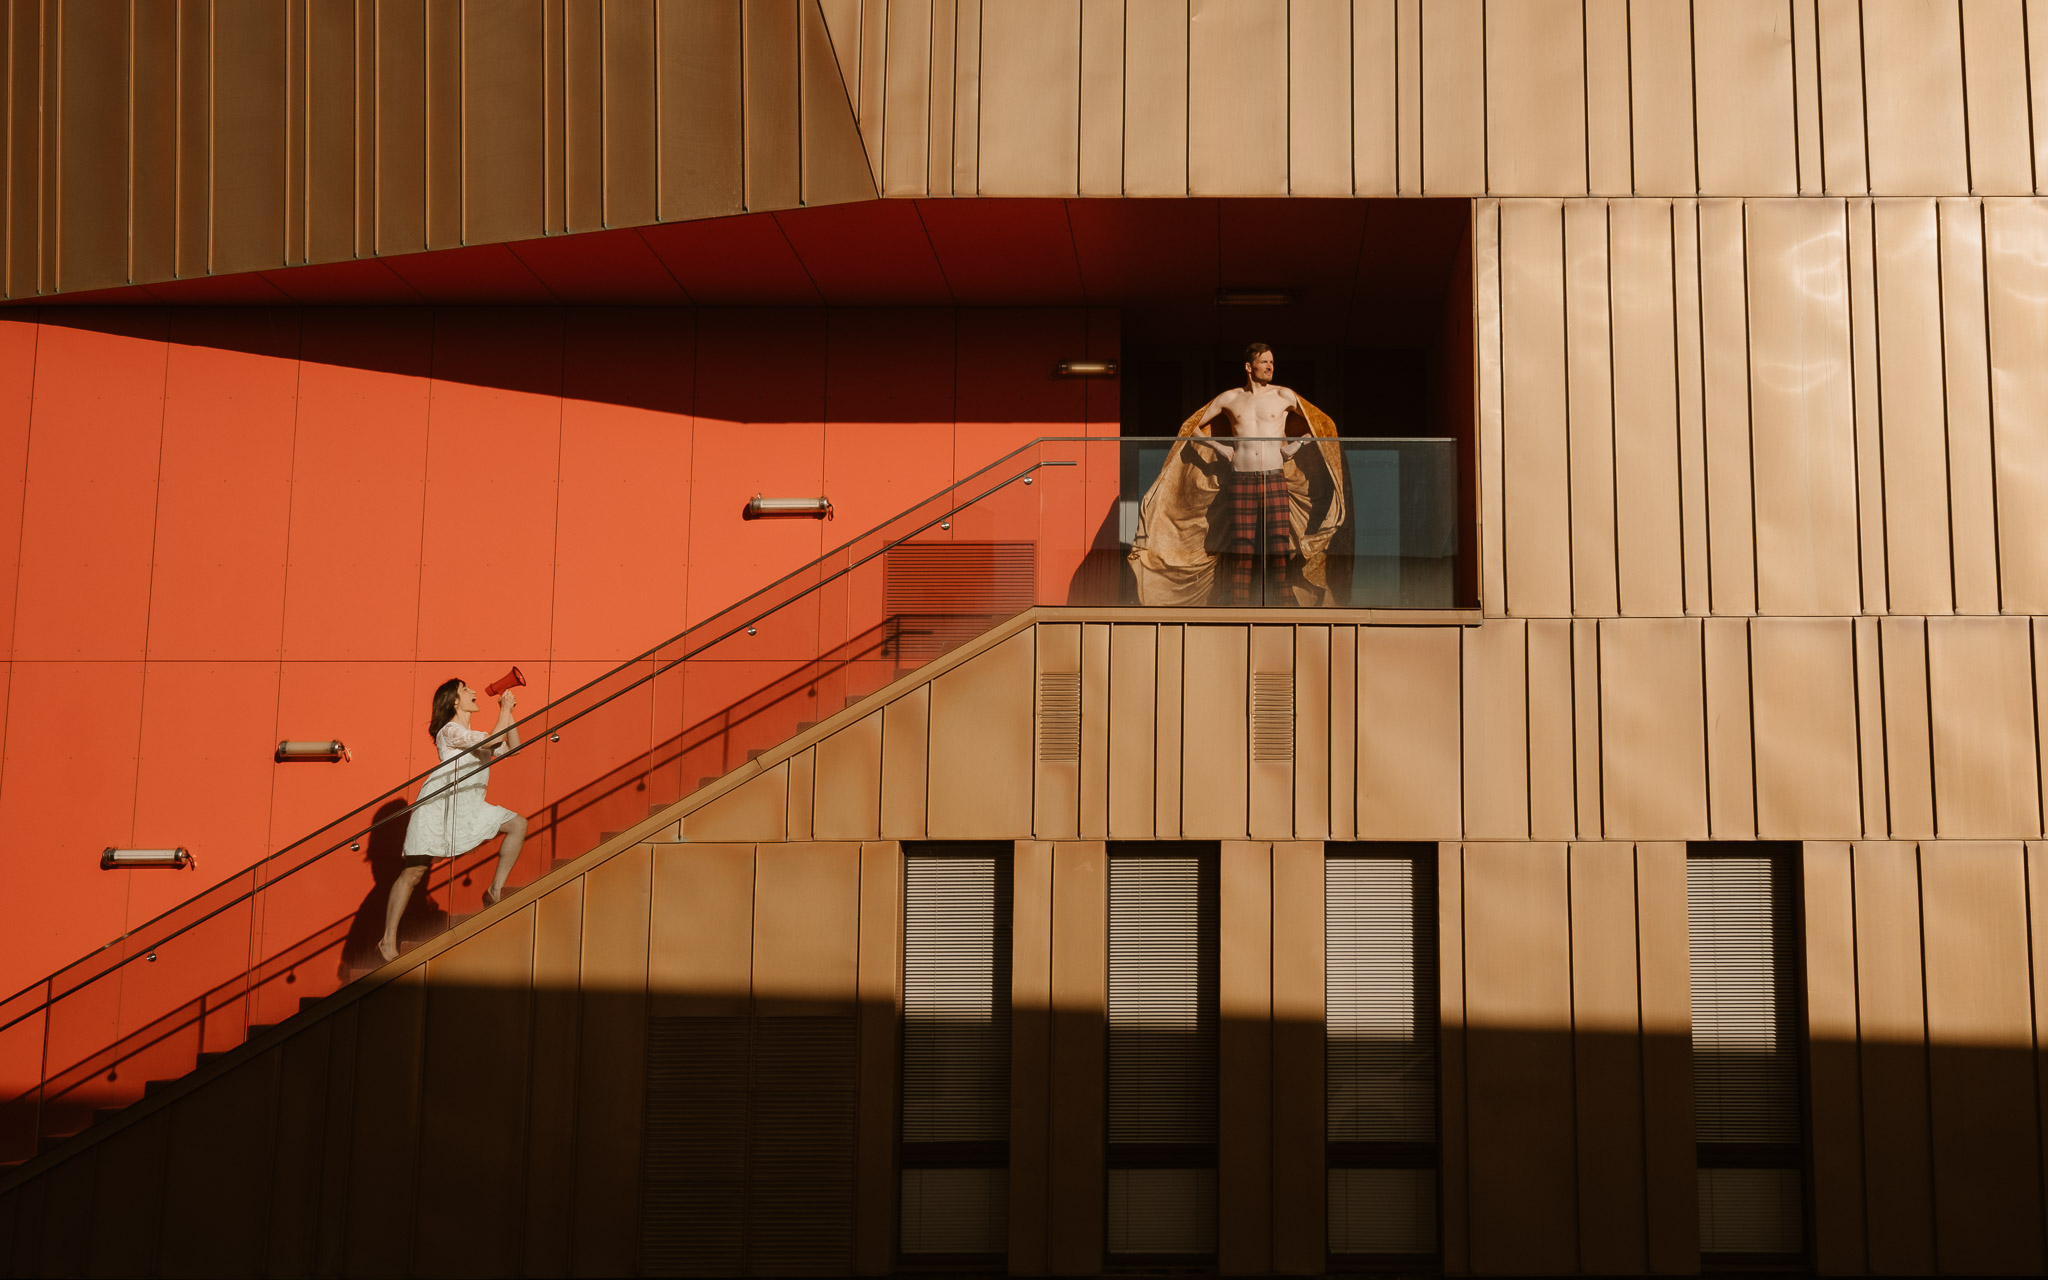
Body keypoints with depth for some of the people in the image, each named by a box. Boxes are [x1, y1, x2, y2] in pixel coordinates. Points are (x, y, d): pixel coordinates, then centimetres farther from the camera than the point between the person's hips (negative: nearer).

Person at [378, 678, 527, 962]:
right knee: (415, 870, -8)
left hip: (468, 807, 8)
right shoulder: (450, 730, -7)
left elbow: (512, 747, 19)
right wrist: (505, 709, -6)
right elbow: (495, 739, -18)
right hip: (439, 802, -8)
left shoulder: (475, 737, 21)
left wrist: (508, 713, 12)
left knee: (518, 824, -1)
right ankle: (388, 941, -5)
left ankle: (495, 891, 0)